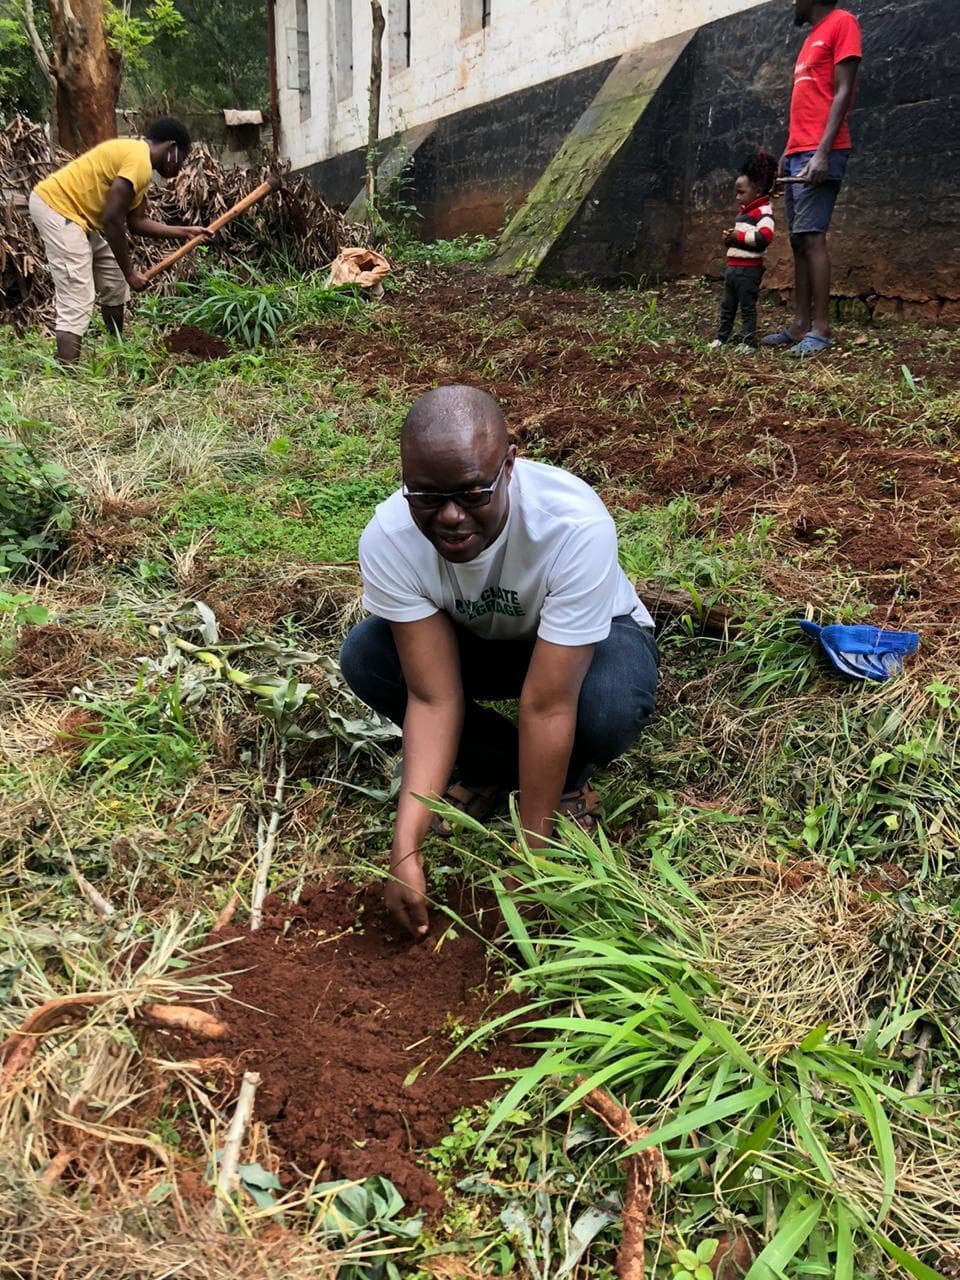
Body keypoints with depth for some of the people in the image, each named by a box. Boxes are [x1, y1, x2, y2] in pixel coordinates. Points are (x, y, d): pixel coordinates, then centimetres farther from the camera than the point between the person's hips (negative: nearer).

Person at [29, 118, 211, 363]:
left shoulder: (136, 155, 15)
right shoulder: (139, 160, -17)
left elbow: (136, 222, 17)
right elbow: (112, 220, -20)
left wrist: (184, 232, 17)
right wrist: (130, 272, -13)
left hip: (75, 214, 11)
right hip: (56, 207, -11)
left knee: (115, 284, 18)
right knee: (77, 302, -16)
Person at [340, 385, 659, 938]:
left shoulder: (575, 524, -39)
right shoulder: (389, 538, -30)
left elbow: (547, 706, -37)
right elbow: (434, 697, -27)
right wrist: (406, 847, -34)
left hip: (592, 637, -3)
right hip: (473, 640, 3)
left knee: (608, 712, -37)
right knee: (364, 658, -23)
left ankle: (567, 779, 0)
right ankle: (490, 767, 1)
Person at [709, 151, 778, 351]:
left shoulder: (763, 212, -12)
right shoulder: (743, 211, 17)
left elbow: (765, 236, -28)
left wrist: (739, 236, -21)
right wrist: (729, 237, 8)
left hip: (749, 269, -9)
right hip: (732, 266, 9)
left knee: (747, 306, -3)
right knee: (727, 305, 15)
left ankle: (748, 342, 2)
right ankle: (721, 338, 23)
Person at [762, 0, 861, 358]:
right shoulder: (811, 39, 23)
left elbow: (842, 93, -12)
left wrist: (822, 152, -20)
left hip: (819, 154, -9)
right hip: (798, 154, 9)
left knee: (811, 236, -15)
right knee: (798, 240, 5)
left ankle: (821, 329, -16)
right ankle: (800, 325, 5)